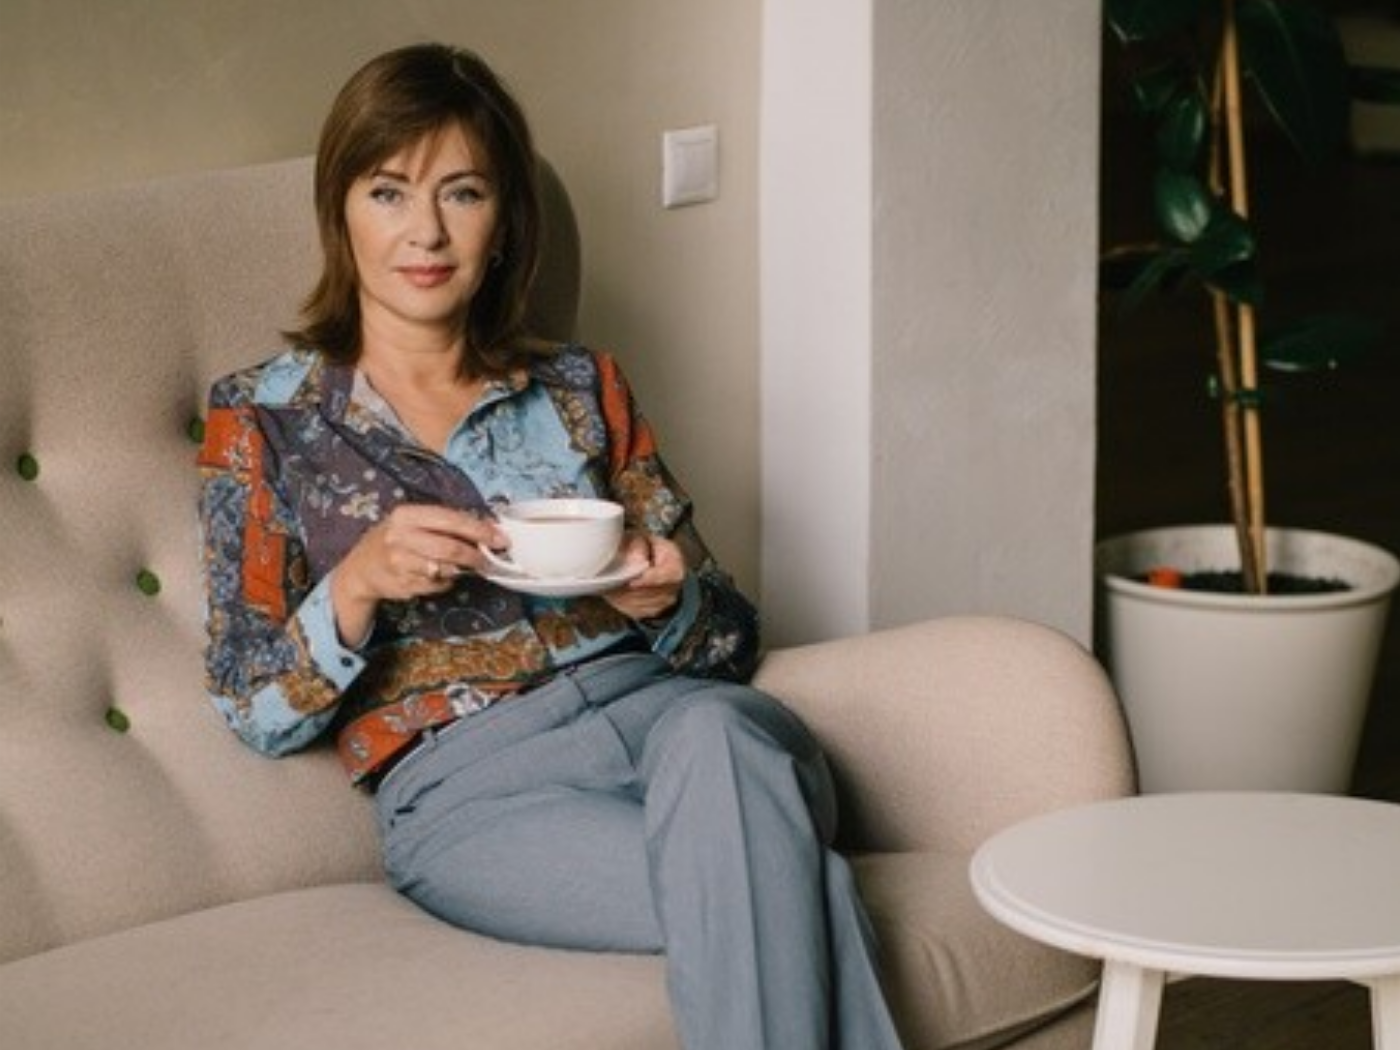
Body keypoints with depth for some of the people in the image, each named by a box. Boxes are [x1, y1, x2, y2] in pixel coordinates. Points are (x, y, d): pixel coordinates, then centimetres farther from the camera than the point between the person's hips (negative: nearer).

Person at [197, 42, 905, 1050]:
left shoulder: (581, 388, 17)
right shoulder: (263, 419, 10)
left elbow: (729, 637, 17)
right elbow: (255, 711, 5)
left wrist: (665, 600, -7)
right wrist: (356, 586, -14)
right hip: (467, 784, -3)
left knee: (712, 730, -37)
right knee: (790, 894, -34)